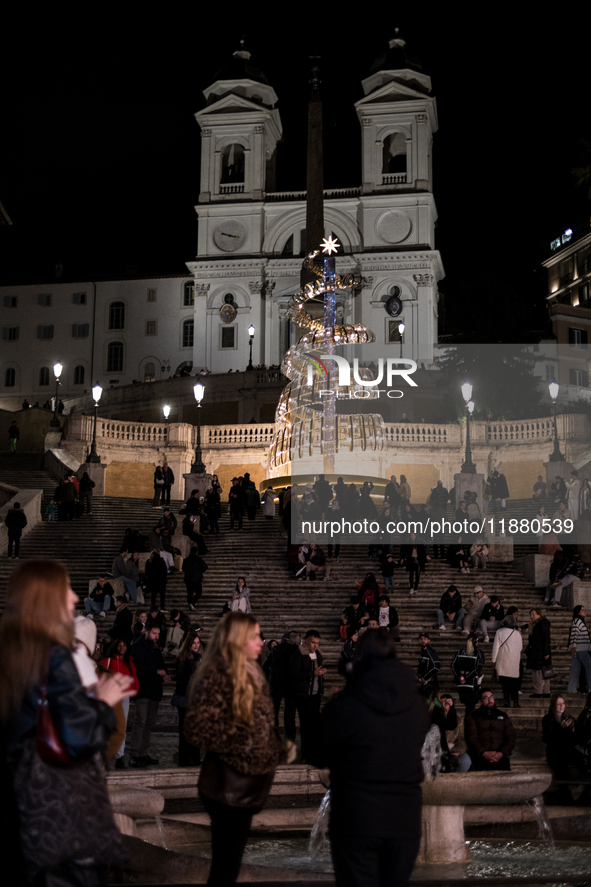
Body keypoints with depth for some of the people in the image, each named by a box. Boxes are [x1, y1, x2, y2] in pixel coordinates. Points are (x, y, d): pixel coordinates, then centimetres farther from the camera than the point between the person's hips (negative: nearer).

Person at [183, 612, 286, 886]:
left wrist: (276, 745, 5)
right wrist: (244, 739, -21)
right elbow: (196, 729, -26)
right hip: (228, 788, -9)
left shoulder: (250, 674, 10)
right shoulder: (217, 677, -18)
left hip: (245, 787, 9)